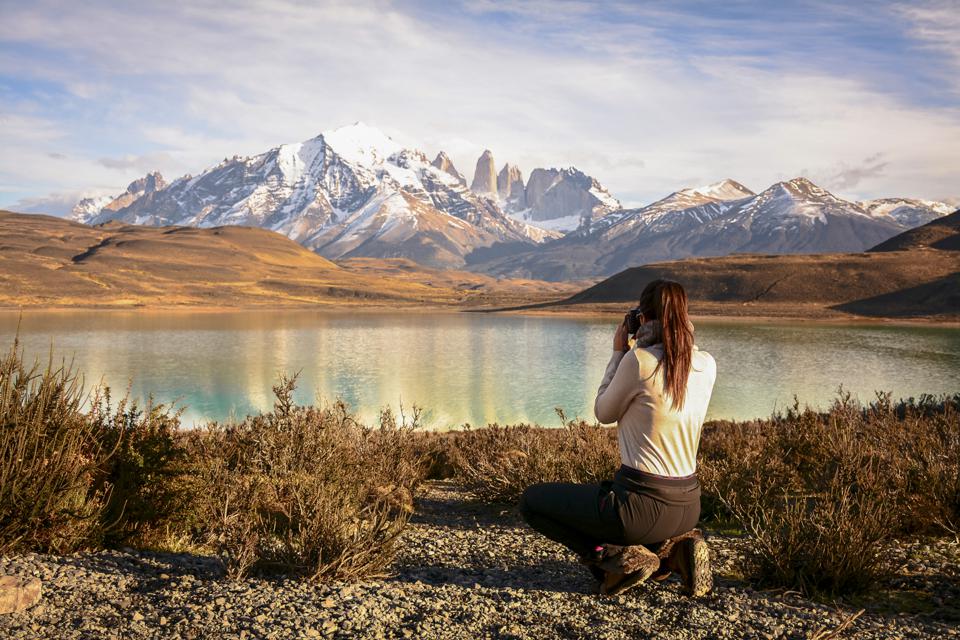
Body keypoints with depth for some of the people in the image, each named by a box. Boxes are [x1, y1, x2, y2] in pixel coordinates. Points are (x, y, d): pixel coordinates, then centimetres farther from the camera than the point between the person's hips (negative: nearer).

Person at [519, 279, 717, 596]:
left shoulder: (638, 360, -18)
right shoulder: (706, 364, 0)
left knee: (531, 500, 12)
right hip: (687, 508, 7)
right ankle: (671, 548, 11)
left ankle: (617, 558, -1)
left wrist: (618, 353, 6)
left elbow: (604, 413, -2)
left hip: (642, 504, -7)